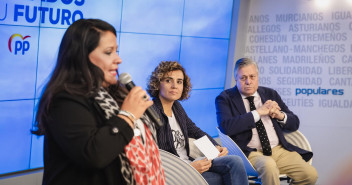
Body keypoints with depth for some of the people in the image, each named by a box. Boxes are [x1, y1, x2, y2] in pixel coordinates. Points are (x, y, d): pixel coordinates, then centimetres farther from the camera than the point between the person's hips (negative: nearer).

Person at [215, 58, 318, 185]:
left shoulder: (270, 94, 17)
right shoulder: (225, 99, 2)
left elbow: (294, 123, 18)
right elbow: (226, 127, -17)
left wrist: (280, 115, -5)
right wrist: (258, 112, -13)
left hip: (280, 150, 5)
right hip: (250, 153, -5)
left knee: (311, 175, -17)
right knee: (268, 165, -37)